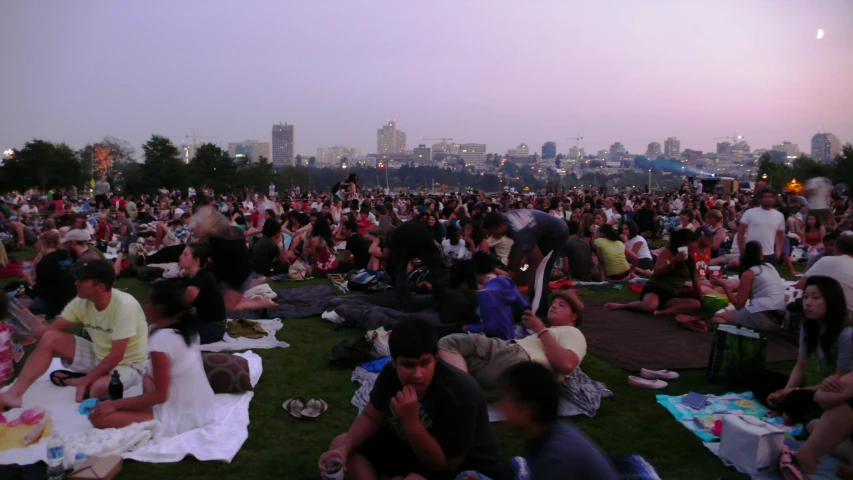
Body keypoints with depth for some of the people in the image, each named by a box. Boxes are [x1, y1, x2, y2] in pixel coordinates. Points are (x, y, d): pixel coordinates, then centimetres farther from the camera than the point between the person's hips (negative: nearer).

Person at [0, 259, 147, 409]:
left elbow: (116, 355, -27)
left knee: (99, 388, -38)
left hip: (128, 365, -7)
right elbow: (52, 329, -3)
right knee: (49, 338, -7)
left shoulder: (124, 305, -28)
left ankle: (80, 380, -4)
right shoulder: (82, 301, -6)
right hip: (99, 356, 7)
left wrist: (85, 381, -22)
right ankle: (14, 393, -10)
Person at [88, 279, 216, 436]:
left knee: (100, 418, -10)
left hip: (180, 418, -8)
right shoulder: (186, 327, 3)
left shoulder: (161, 338, -20)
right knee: (148, 378, 29)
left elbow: (160, 395, -17)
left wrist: (115, 404, -11)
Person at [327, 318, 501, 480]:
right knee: (340, 444, -4)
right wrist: (344, 448, -19)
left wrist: (411, 423, -37)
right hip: (409, 447, 7)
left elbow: (444, 464, -26)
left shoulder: (460, 393, -31)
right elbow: (371, 417, -1)